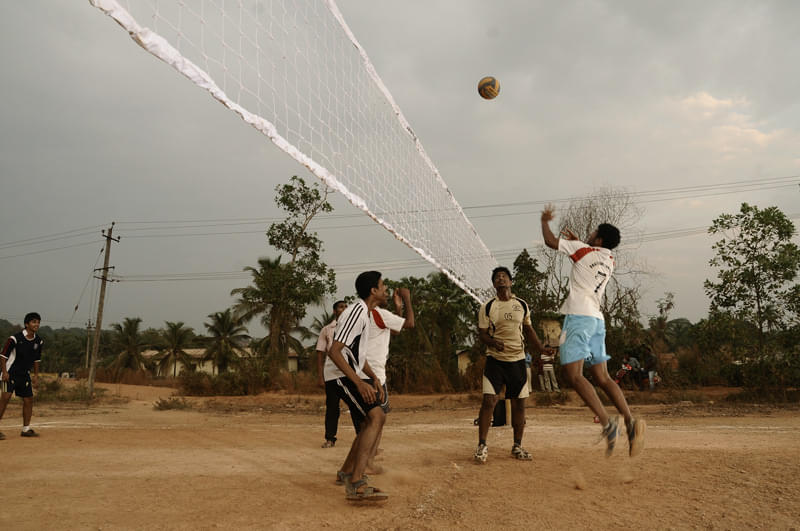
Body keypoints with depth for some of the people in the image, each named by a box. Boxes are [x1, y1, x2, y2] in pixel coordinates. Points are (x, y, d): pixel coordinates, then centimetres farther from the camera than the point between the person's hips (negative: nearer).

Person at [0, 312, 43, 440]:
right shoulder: (15, 338, -16)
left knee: (29, 400, 6)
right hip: (10, 373, -6)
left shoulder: (38, 341, 3)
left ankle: (26, 429, 17)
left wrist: (36, 375, 12)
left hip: (25, 374, 6)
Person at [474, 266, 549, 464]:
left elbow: (529, 330, 16)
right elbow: (482, 334, -1)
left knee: (519, 403, 7)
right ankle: (482, 445, 0)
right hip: (495, 360, -3)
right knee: (489, 401, -11)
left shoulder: (522, 305, 7)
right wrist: (492, 342, -22)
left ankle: (517, 446, 22)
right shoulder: (487, 307, -2)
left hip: (518, 360, 3)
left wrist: (542, 349, 3)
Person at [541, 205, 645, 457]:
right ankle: (631, 422, -5)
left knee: (574, 375, -12)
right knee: (602, 377, 9)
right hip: (597, 319, 8)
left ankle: (608, 423, -23)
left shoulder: (583, 250, 1)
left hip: (579, 316, -8)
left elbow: (550, 241, 7)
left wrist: (545, 221, 23)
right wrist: (577, 242, 43)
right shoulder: (609, 261, 20)